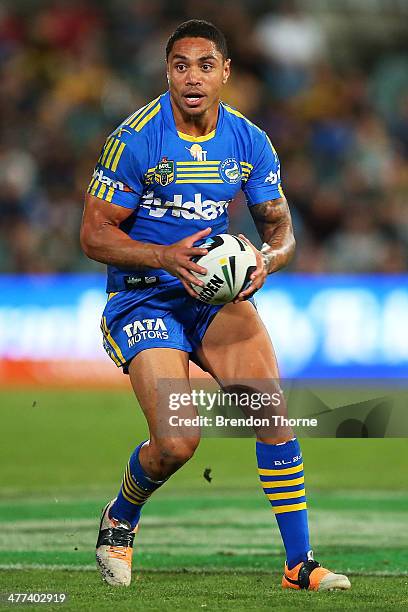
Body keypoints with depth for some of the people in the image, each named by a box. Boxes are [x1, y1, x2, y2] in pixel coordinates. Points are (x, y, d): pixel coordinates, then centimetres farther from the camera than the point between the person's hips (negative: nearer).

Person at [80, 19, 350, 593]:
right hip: (144, 297, -4)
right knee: (178, 442, -17)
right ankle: (119, 522, 16)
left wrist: (268, 257, -16)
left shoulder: (250, 141, 0)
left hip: (219, 292, 4)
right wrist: (167, 256, -26)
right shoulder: (136, 137, -13)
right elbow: (95, 234, -11)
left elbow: (280, 226, 9)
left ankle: (300, 562, -11)